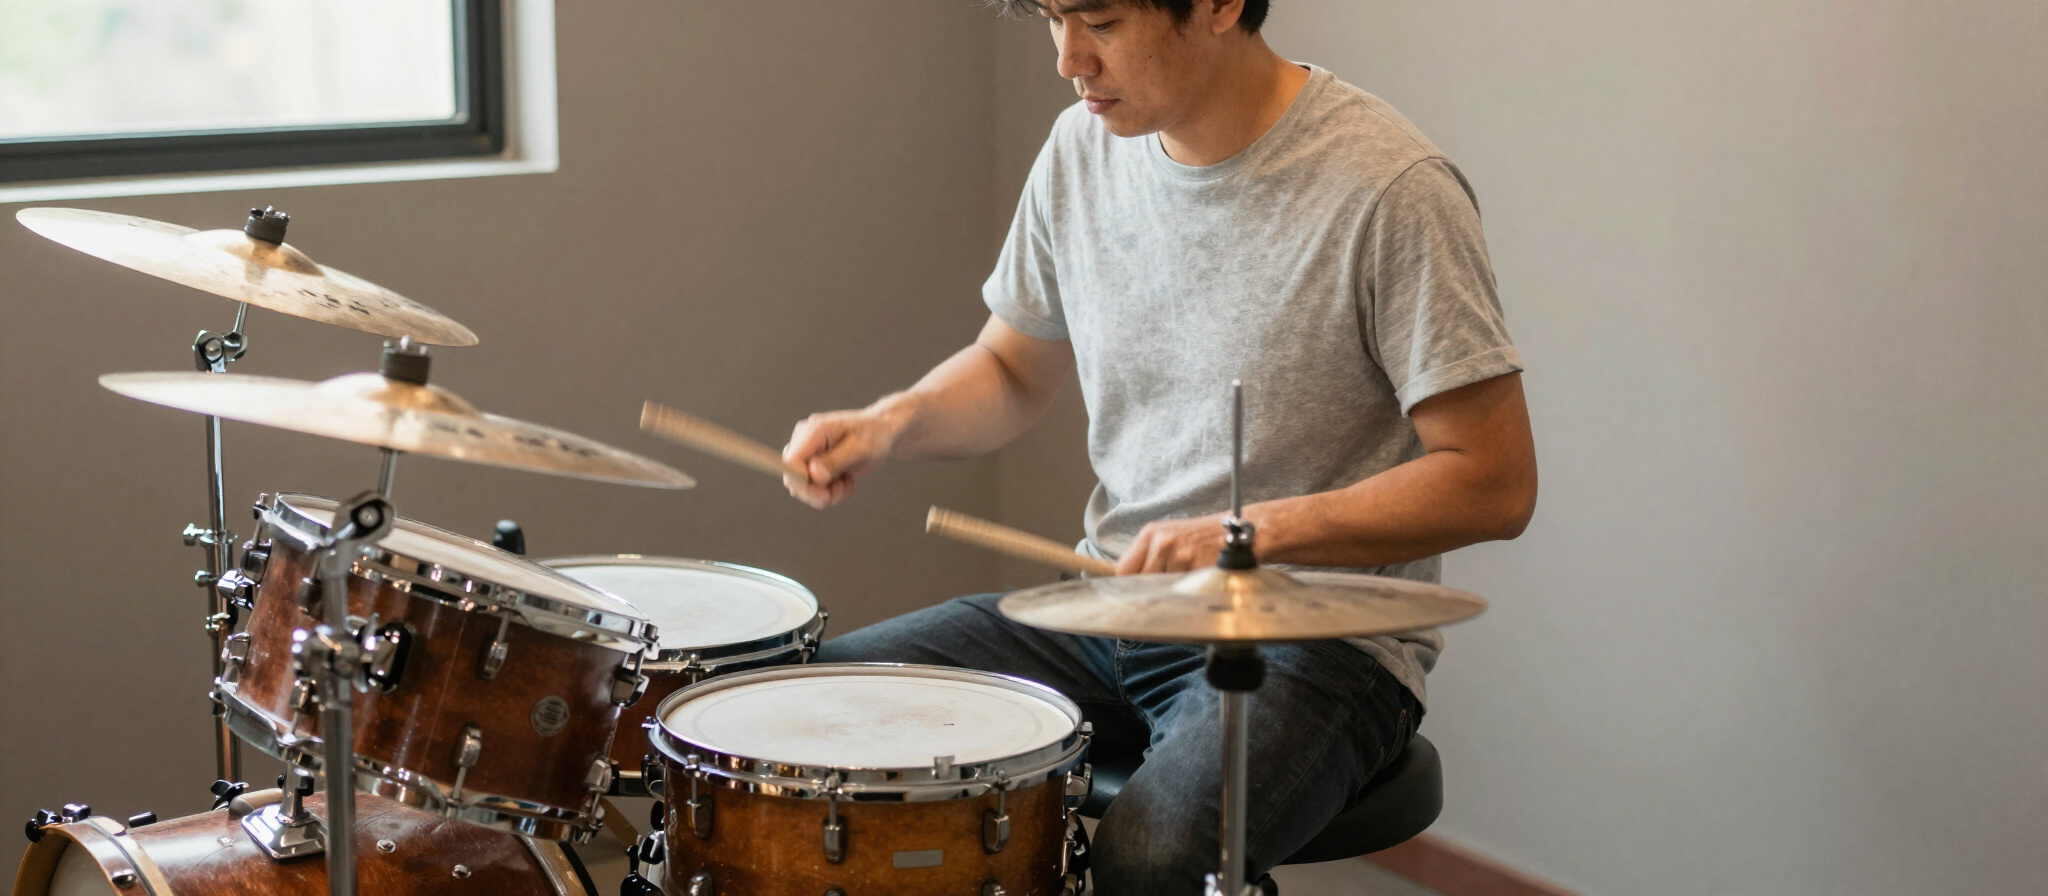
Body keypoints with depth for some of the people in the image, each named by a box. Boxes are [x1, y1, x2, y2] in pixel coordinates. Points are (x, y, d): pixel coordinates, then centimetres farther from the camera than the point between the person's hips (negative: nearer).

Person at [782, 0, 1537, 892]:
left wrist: (1257, 532, -25)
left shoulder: (1388, 190, -18)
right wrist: (888, 424, -3)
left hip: (1313, 639, -6)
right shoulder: (1084, 147, 2)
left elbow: (1495, 484, -16)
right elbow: (1013, 367, 17)